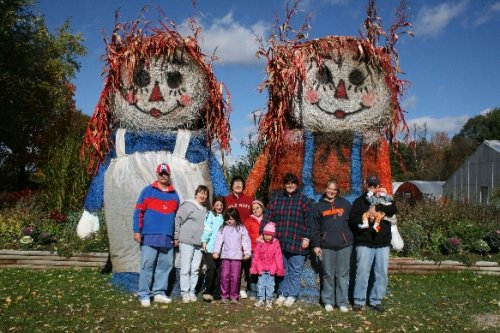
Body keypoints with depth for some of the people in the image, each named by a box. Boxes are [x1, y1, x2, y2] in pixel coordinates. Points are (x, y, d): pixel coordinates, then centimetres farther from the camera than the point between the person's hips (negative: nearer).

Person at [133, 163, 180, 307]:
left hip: (168, 238, 4)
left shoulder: (174, 194, 15)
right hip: (149, 236, -4)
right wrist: (137, 231, -7)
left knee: (165, 266, 7)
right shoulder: (148, 191, 3)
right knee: (147, 266, -2)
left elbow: (177, 216, 19)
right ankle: (144, 295, 4)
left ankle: (159, 293, 16)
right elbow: (139, 211, 0)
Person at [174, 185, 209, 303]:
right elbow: (178, 220, -6)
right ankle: (185, 293, 5)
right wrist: (177, 237, -8)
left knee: (195, 270, 7)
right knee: (186, 269, -2)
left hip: (199, 244, 6)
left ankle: (192, 292, 15)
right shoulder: (188, 205, -3)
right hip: (187, 242, -6)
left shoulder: (205, 210, 16)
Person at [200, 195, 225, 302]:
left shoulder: (223, 217, 19)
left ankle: (216, 293, 11)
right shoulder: (210, 215, 5)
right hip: (209, 247, -5)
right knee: (212, 267, -15)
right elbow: (206, 228, -5)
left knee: (219, 269, 2)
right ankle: (207, 292, -5)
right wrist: (204, 241, -15)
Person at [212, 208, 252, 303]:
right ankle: (224, 296, 10)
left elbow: (246, 241, -1)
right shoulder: (223, 228, 7)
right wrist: (216, 251, -5)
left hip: (237, 256, -1)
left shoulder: (241, 229, 2)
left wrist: (247, 252, -10)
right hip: (225, 256, 2)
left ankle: (234, 296, 10)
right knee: (224, 276, 1)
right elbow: (219, 240, 3)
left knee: (235, 277, 0)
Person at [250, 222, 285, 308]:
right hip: (261, 269, 1)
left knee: (270, 285, 7)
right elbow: (256, 257, 1)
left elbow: (278, 258, -5)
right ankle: (260, 300, 16)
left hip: (271, 269, -1)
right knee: (261, 284, 7)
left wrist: (280, 268, -5)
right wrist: (254, 267, 1)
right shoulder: (260, 244, -3)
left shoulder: (276, 244, -6)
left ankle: (269, 300, 17)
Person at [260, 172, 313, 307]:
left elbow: (309, 221, -4)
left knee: (295, 271, 6)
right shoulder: (276, 198, 8)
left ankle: (292, 295, 18)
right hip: (279, 242, 3)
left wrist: (306, 238, -9)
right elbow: (267, 216, 6)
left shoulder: (304, 200, 0)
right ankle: (282, 294, 25)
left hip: (297, 243, -3)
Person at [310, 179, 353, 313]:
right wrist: (315, 245, -1)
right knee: (328, 274, 5)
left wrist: (352, 239, 5)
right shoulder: (319, 206, 7)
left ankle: (342, 302, 11)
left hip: (344, 244, 1)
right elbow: (314, 227, 5)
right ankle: (328, 301, 15)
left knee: (343, 274, 4)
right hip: (326, 246, 0)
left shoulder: (345, 203, 10)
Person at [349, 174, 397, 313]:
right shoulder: (360, 201, 7)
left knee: (382, 273, 5)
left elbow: (394, 210, -11)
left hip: (383, 243, 2)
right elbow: (352, 221, -2)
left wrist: (375, 205, -19)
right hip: (364, 243, -2)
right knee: (362, 272, -3)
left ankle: (376, 300, 17)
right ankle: (359, 300, 8)